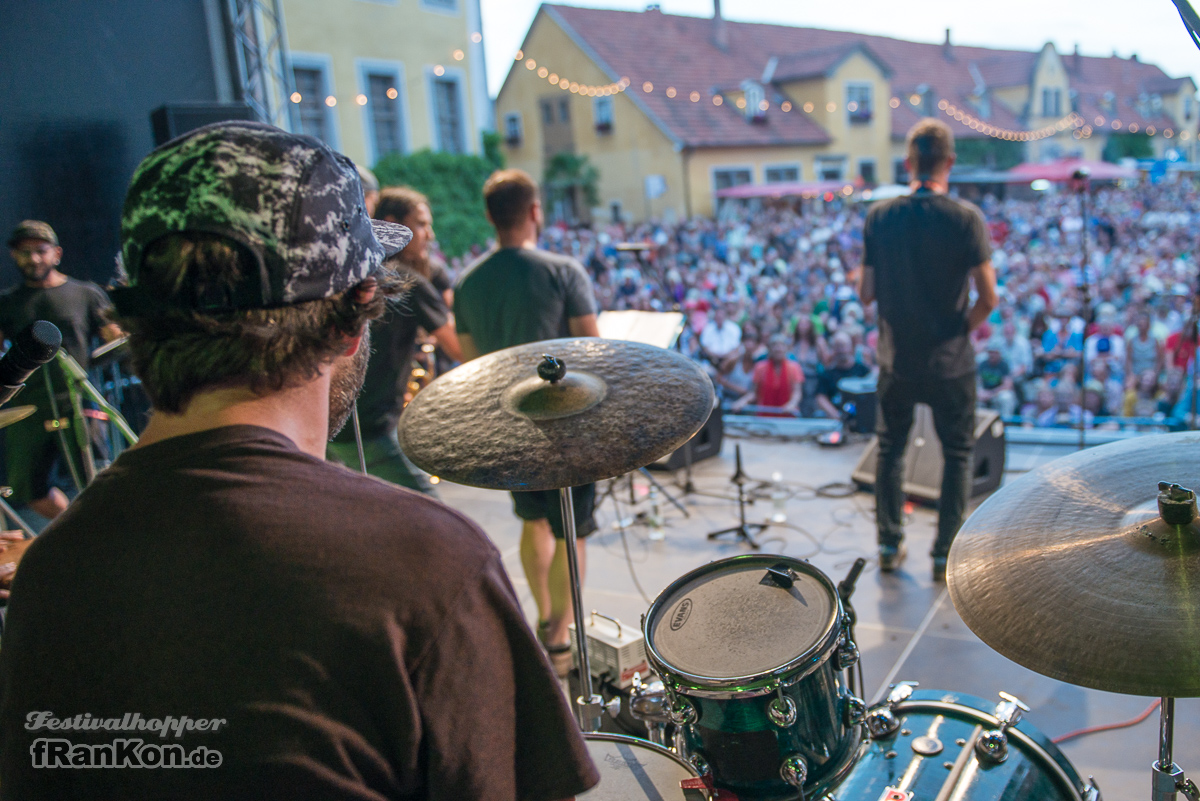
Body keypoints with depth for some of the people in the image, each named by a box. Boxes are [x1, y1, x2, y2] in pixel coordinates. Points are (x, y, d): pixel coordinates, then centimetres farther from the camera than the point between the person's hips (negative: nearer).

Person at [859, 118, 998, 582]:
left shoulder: (879, 218, -6)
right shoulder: (966, 219, -13)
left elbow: (865, 293, -2)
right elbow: (989, 299, -15)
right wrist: (964, 326, 4)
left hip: (896, 361, 2)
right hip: (950, 362, -2)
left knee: (890, 450, 19)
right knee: (957, 456, 14)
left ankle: (889, 547, 26)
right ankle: (945, 555, 18)